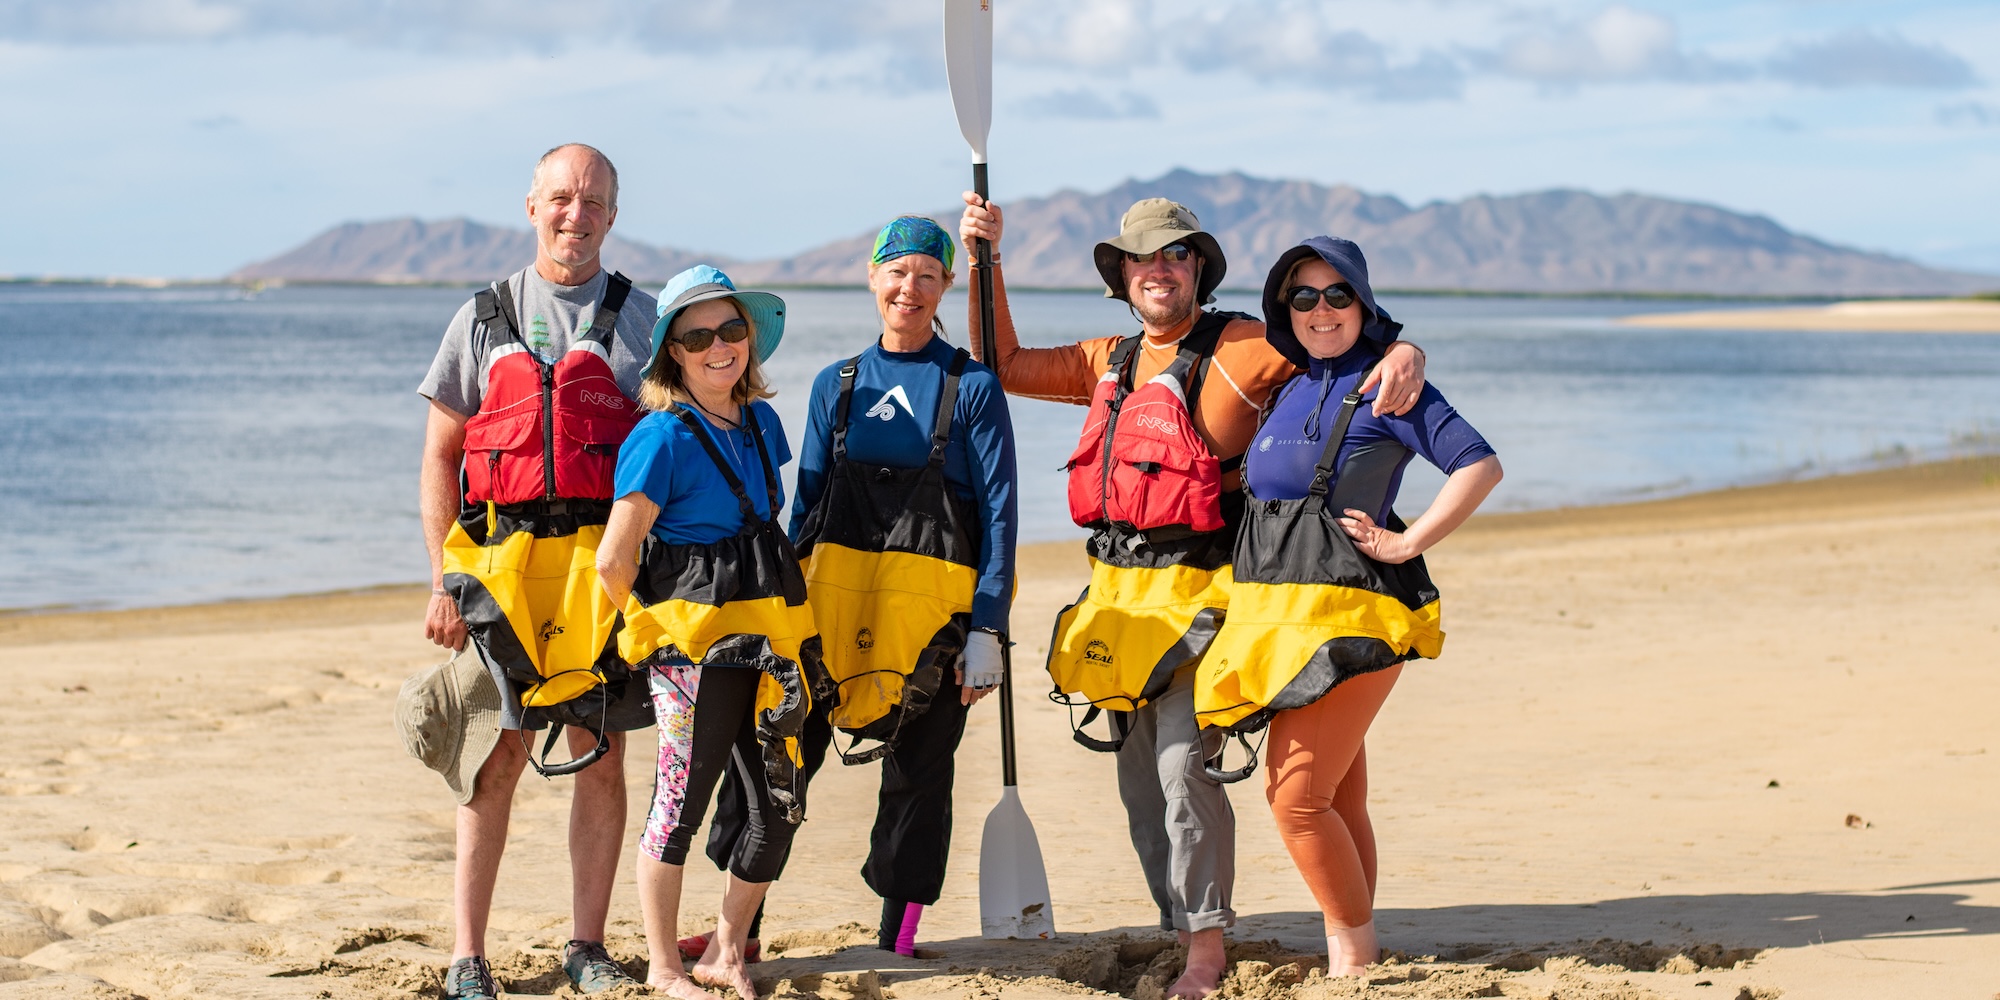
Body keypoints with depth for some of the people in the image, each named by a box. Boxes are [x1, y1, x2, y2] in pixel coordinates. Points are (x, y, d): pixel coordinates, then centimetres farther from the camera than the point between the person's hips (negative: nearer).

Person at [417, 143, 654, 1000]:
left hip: (608, 566, 0)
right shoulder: (484, 319, 11)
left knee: (602, 755, 2)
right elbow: (440, 457, 10)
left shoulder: (643, 320, 11)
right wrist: (444, 582, 1)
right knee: (498, 756, -2)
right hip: (503, 562, 0)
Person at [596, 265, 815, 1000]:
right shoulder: (662, 437, -11)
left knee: (781, 802, 6)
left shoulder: (760, 422, 10)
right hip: (693, 646, -7)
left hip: (765, 636, 7)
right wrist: (658, 626, 1)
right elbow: (614, 559, -12)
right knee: (683, 799, -1)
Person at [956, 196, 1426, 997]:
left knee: (1181, 763, -15)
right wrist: (986, 259, 15)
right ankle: (1183, 932, 20)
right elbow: (1005, 367, 23)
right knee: (1138, 778, 9)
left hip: (1198, 595, -7)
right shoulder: (1111, 362, 17)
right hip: (1119, 594, 7)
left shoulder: (1237, 348, -4)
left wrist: (1403, 353, -30)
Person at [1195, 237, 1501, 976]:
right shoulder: (1287, 388, 15)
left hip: (1348, 618, -7)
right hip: (1277, 612, 7)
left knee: (1296, 795, -12)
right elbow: (1263, 491, 30)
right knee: (1339, 802, 9)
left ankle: (1354, 960, -2)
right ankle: (1353, 962, 13)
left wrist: (1407, 544, -12)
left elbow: (1481, 466, -11)